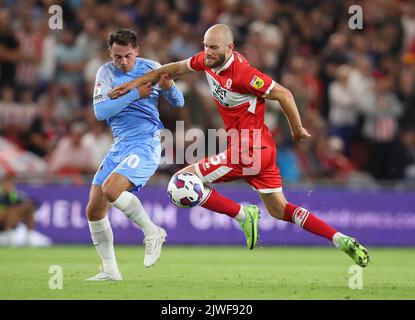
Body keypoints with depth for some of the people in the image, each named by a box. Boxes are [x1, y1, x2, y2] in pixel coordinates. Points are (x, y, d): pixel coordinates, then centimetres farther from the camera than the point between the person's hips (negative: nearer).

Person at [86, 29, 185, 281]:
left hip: (146, 144, -5)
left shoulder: (150, 68, -2)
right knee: (94, 210, 2)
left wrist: (168, 86, -17)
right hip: (119, 146, 5)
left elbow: (178, 103, 5)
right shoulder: (106, 72, 3)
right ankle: (110, 270, 14)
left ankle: (152, 232, -9)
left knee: (111, 190, -28)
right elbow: (100, 112, -10)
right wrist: (135, 94, -16)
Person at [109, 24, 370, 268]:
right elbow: (175, 69, 18)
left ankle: (243, 215, -2)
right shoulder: (207, 60, 2)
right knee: (279, 210, 17)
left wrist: (298, 130, -4)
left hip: (248, 152, -9)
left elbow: (284, 94, -16)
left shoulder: (241, 73, -23)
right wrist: (136, 83, 16)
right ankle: (341, 240, 12)